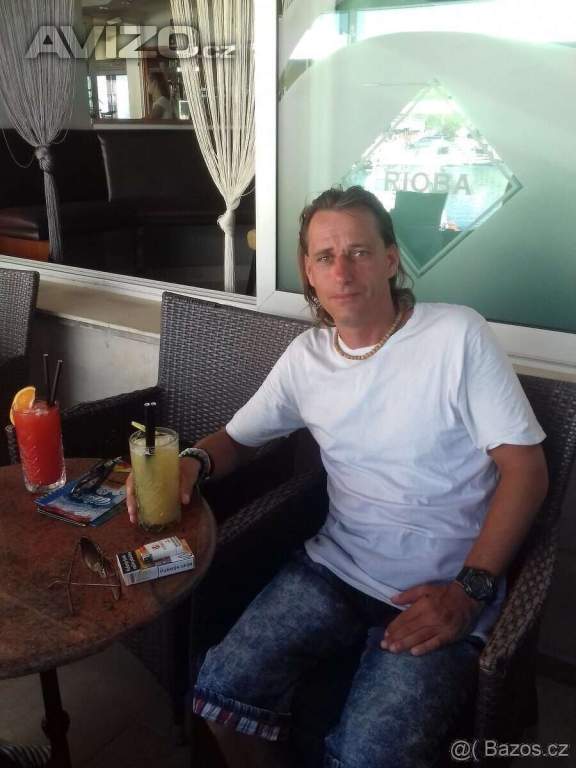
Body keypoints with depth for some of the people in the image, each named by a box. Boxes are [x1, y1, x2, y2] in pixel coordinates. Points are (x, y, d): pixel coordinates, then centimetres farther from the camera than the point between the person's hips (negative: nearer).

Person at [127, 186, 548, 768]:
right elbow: (237, 437, 16)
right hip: (336, 567, 4)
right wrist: (192, 462, -8)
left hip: (444, 589, -3)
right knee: (221, 691, -15)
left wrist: (470, 590, -16)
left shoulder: (458, 335, -8)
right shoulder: (306, 356, 6)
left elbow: (524, 466, -8)